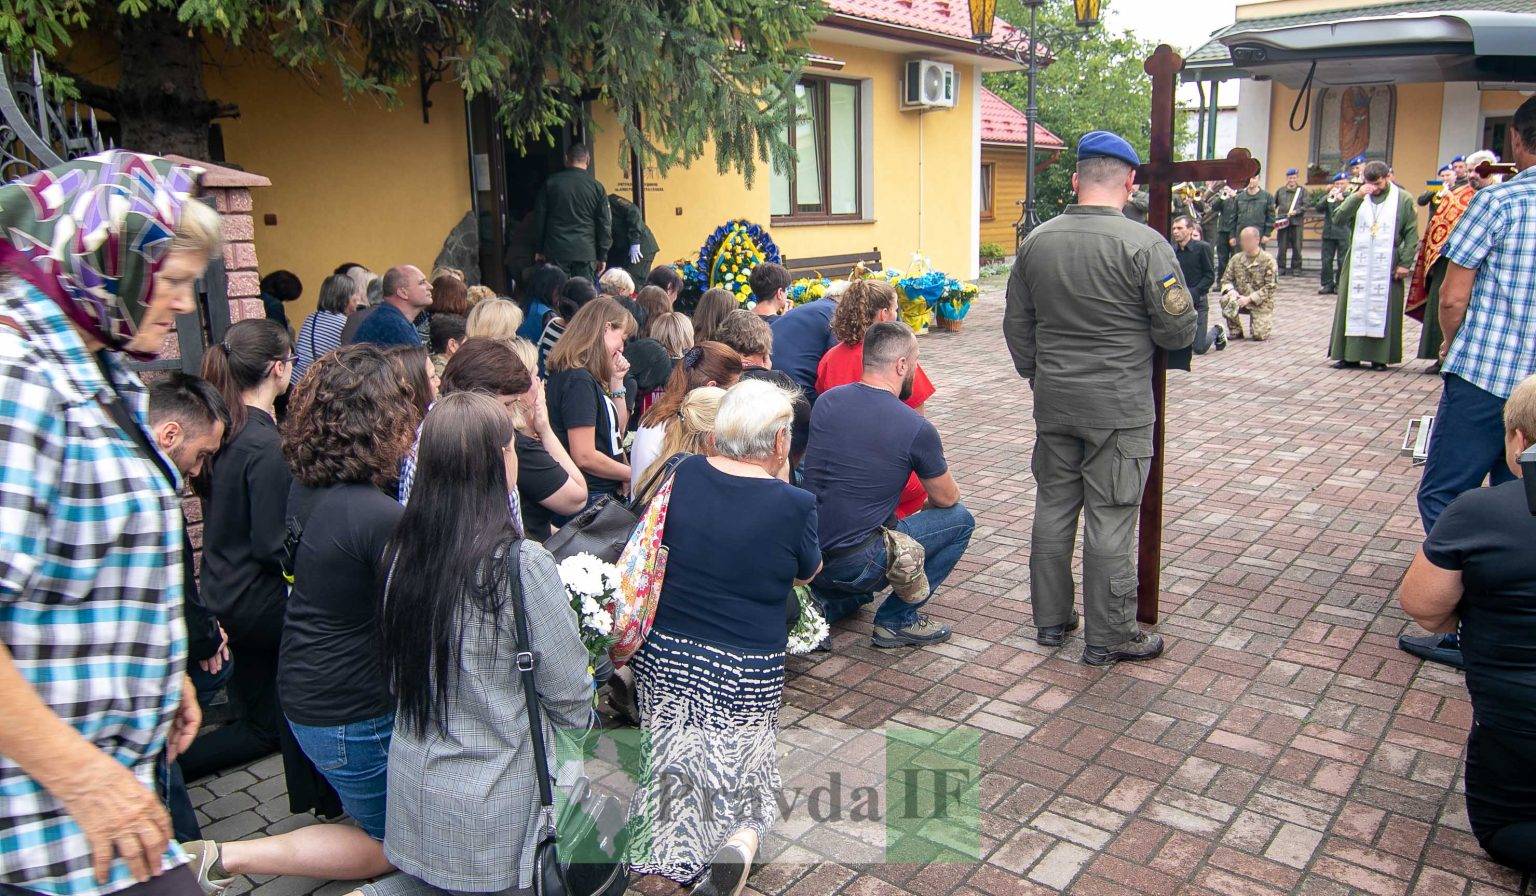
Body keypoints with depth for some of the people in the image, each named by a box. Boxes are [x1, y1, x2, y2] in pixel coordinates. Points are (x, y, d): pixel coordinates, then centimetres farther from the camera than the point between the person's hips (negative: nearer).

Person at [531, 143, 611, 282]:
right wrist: (602, 256, 9)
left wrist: (538, 249, 14)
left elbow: (539, 217, 7)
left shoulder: (551, 182, 4)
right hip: (586, 252, 0)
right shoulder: (597, 187, 2)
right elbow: (605, 224, 3)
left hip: (556, 250, 0)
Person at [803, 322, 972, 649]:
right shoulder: (917, 429, -12)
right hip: (855, 565, -7)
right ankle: (897, 619, 9)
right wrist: (929, 505, 29)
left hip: (806, 557, 7)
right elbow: (947, 498, 4)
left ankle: (828, 603, 19)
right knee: (960, 520, 9)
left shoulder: (825, 402, 3)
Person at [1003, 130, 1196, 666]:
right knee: (1109, 520, 3)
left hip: (1053, 401, 5)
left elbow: (1016, 325, 10)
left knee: (1053, 507, 15)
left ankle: (1051, 619, 26)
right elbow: (1179, 329, -11)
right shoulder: (1144, 245, -14)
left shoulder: (1036, 241, 3)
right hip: (1119, 407, -5)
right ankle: (1108, 637, 13)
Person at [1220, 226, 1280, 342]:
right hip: (1241, 299, 3)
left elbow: (1271, 287, -13)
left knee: (1259, 336, -18)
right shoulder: (1236, 258, 2)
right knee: (1226, 300, -31)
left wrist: (1249, 298, -22)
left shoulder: (1268, 260, -9)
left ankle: (1262, 323, 22)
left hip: (1261, 303, -3)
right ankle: (1235, 332, -8)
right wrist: (1231, 291, -19)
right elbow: (1226, 279, 5)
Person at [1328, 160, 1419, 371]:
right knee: (1354, 307, 2)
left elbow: (1412, 233, 1)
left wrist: (1405, 263, -6)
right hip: (1357, 264, 2)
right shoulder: (1358, 197, 7)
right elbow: (1338, 219, -7)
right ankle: (1350, 355, 6)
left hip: (1387, 266, -2)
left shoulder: (1403, 199, 2)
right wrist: (1357, 196, -17)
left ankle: (1380, 356, 4)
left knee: (1384, 309, 0)